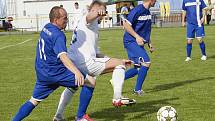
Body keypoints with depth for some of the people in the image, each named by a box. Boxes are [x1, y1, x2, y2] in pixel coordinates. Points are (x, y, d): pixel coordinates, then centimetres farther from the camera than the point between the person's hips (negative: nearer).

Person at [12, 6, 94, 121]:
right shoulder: (58, 36, -18)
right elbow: (63, 56, -33)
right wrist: (76, 72, -46)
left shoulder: (46, 28, 10)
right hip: (55, 73, -9)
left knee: (34, 101, 18)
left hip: (42, 73, 9)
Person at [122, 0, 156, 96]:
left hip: (139, 43, 9)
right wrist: (137, 37, -25)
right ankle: (138, 90, -7)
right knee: (146, 63, -17)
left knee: (138, 68, 10)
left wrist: (149, 43, 19)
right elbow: (126, 24, -18)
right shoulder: (137, 10, -16)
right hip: (131, 41, -9)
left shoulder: (147, 12, 12)